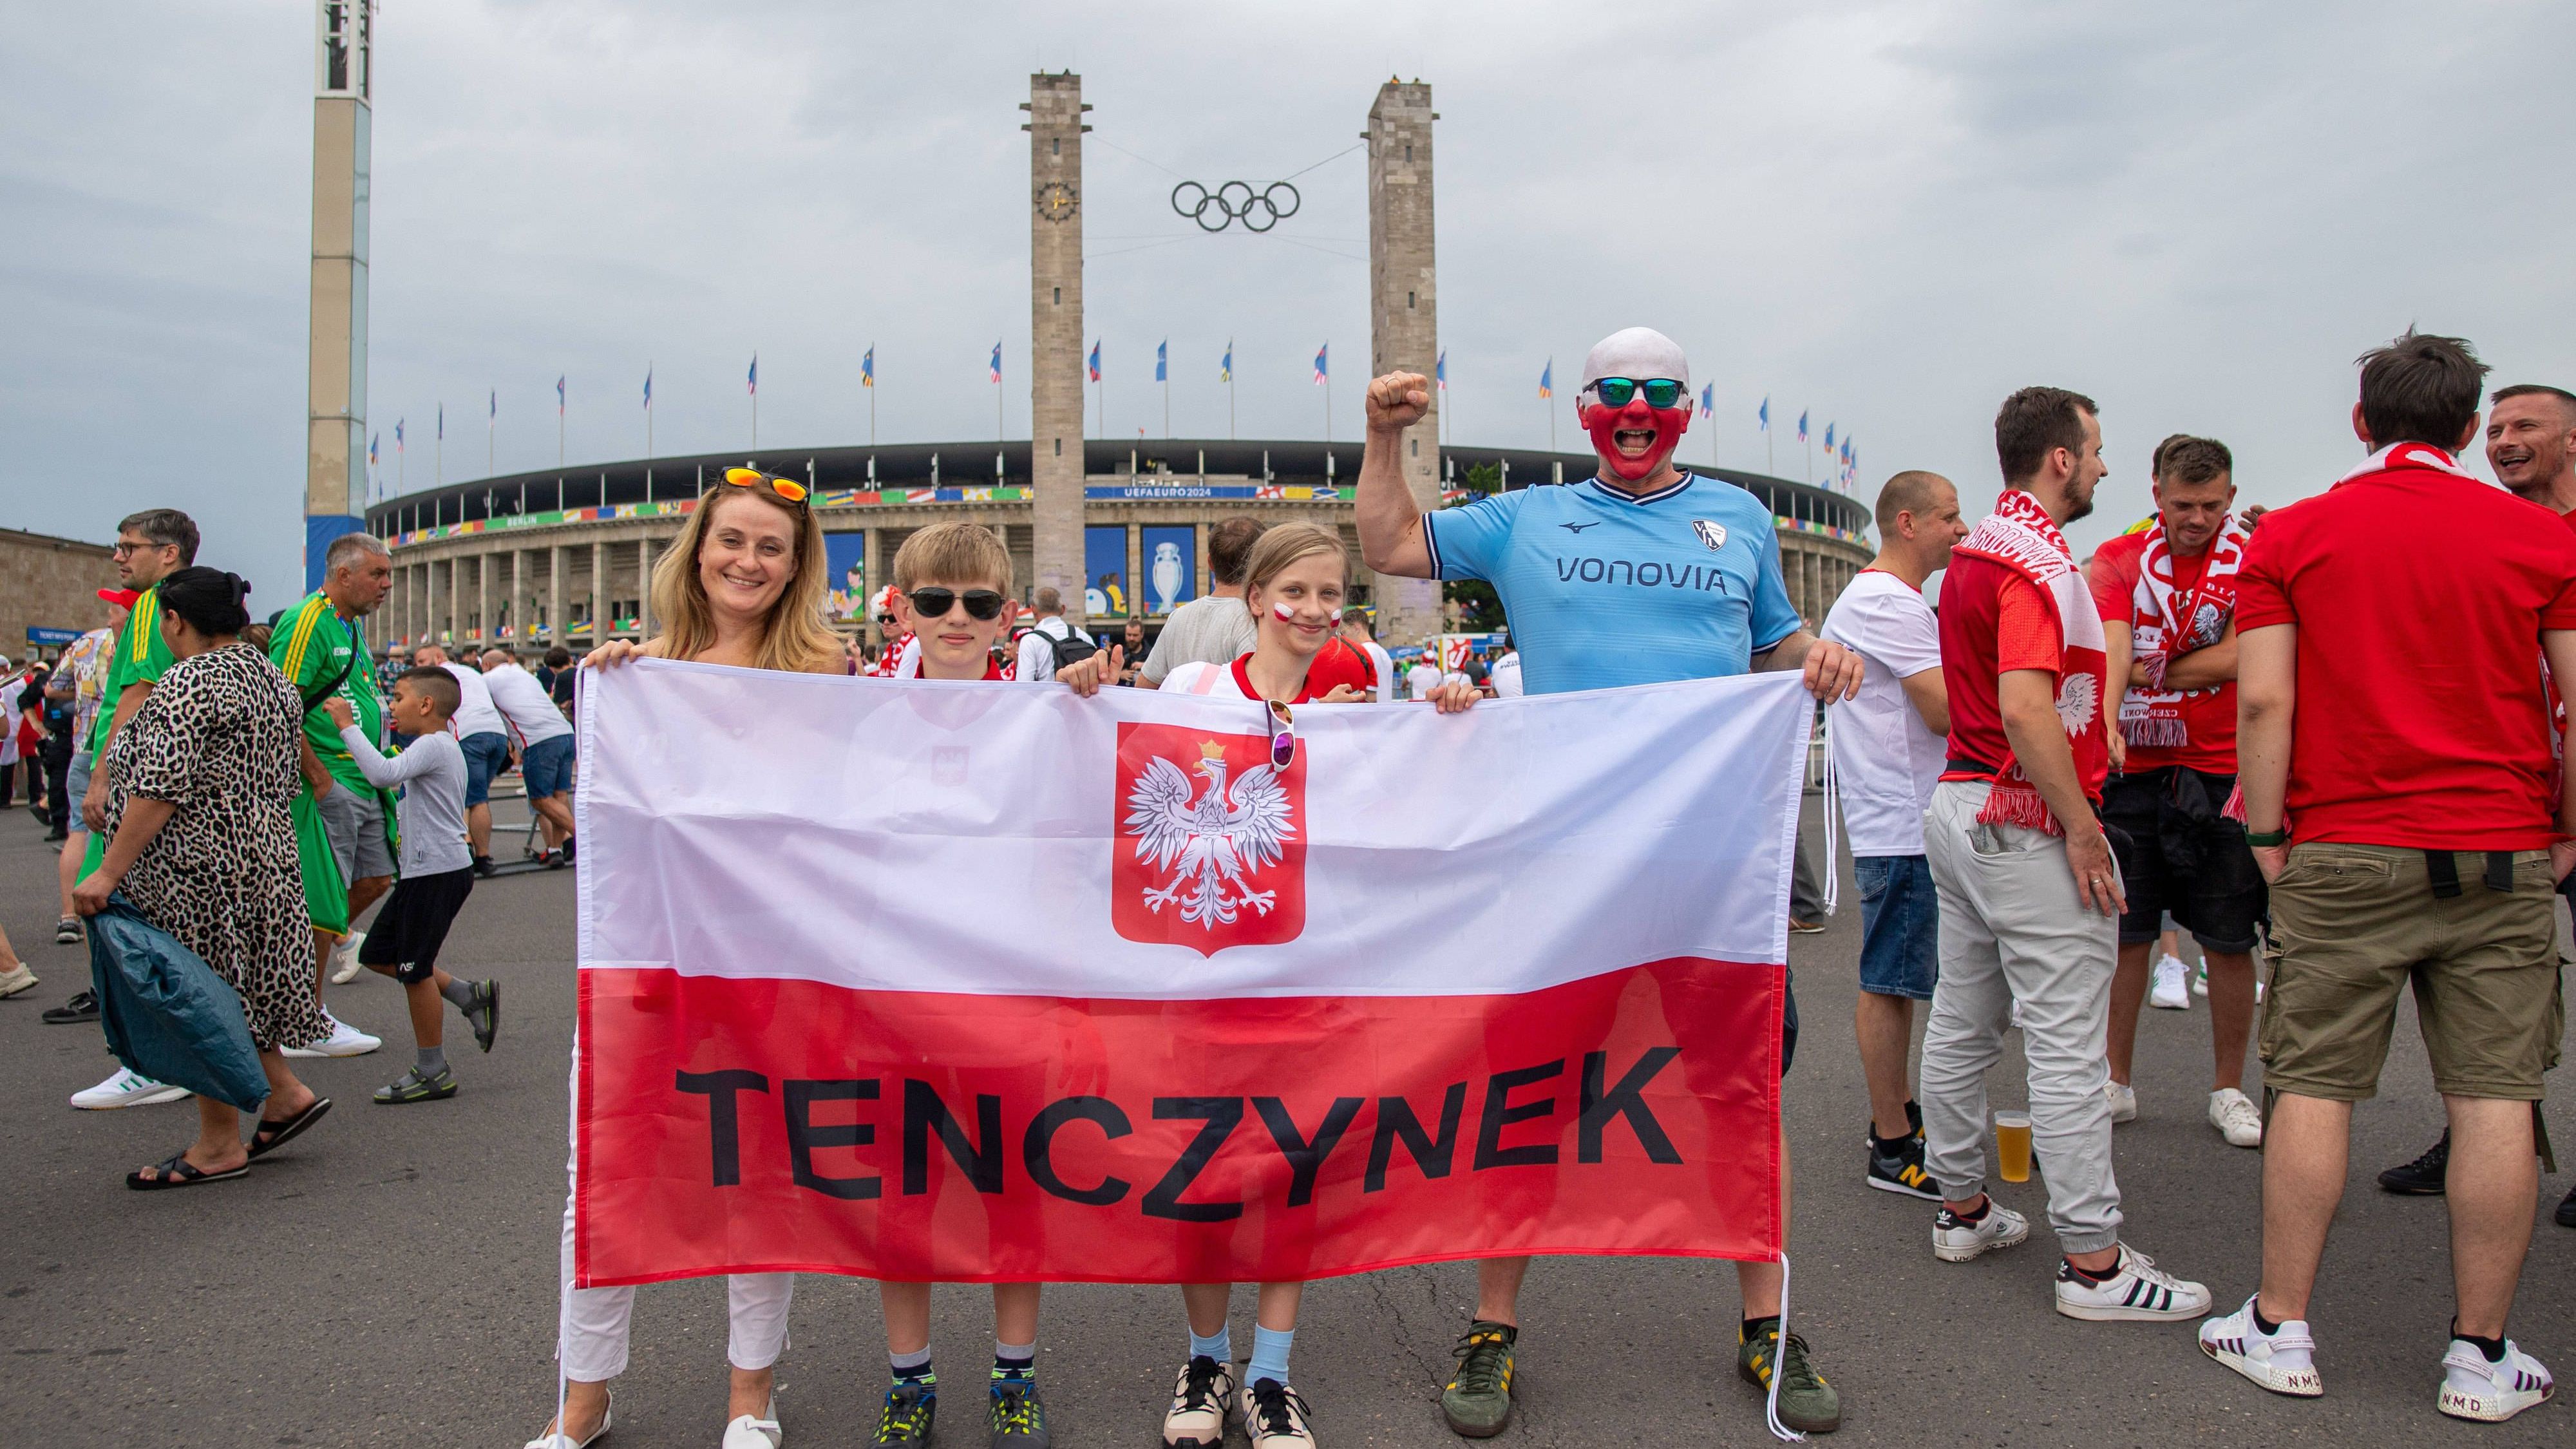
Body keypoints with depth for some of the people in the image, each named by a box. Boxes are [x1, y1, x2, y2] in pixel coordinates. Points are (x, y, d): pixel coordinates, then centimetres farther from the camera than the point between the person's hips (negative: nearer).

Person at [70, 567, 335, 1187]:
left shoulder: (189, 682, -16)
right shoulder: (268, 675, 12)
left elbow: (161, 787, -22)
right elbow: (282, 780, 19)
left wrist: (109, 872, -20)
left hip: (199, 869, -9)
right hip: (262, 852, 9)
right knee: (230, 986, 19)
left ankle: (219, 1146, 9)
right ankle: (285, 1093, 19)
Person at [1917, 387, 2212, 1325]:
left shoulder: (1973, 554, 14)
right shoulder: (2036, 560, -17)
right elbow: (2026, 708, -27)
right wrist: (2082, 827, -21)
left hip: (1961, 803, 10)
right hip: (2029, 822, -10)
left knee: (1961, 1021, 15)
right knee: (2067, 1043, -5)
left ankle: (1961, 1209, 27)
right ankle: (2093, 1263, 1)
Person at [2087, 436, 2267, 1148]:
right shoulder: (2119, 560, 3)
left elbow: (2238, 659, -10)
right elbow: (2111, 648, -13)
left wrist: (2145, 673, -8)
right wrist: (2105, 722, -30)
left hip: (2221, 773, -1)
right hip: (2133, 769, 1)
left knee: (2230, 941, 6)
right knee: (2125, 930, 7)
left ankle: (2229, 1089, 21)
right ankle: (2117, 1083, 20)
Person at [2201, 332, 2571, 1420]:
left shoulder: (2290, 535, 1)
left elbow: (2263, 699, -5)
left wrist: (2267, 833, 1)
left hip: (2343, 852, 0)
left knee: (2313, 1087, 5)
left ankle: (2280, 1331, 12)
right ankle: (2481, 1356, 13)